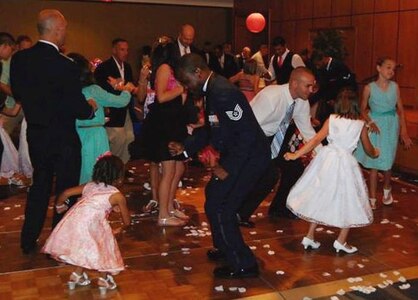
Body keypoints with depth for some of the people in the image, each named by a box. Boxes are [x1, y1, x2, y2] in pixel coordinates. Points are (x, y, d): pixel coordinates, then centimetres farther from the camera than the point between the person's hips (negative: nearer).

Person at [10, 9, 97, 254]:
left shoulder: (19, 59, -5)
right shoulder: (65, 66, -24)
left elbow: (17, 92, 9)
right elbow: (79, 109, -20)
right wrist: (91, 107, 2)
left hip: (35, 135, 6)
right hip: (63, 140, -6)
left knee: (39, 186, 23)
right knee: (66, 190, 11)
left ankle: (29, 241, 32)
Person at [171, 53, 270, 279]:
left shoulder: (223, 92, -25)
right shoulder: (212, 90, 7)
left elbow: (247, 133, -27)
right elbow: (211, 129, 17)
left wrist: (229, 169, -22)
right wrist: (185, 148, 11)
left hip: (248, 156, -10)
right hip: (235, 152, 10)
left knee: (218, 207, -6)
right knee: (213, 193, 23)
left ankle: (243, 265, 8)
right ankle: (226, 247, 40)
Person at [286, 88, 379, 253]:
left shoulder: (332, 119, 1)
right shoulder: (361, 124, 3)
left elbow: (316, 140, -8)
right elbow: (369, 149, 14)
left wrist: (296, 154, -7)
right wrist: (375, 153, 37)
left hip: (327, 159, 2)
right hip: (346, 163, -2)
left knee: (320, 197, 13)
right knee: (348, 201, 13)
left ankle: (310, 237, 16)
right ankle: (341, 241, 16)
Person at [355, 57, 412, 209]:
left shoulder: (395, 87, -1)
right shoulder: (369, 88, -6)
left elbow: (400, 110, 2)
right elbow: (363, 109, 2)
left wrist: (404, 131, -2)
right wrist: (370, 122, -15)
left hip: (391, 126, 2)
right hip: (375, 125, -1)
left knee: (387, 162, 10)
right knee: (374, 164, 2)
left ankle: (386, 189, 39)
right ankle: (372, 199, 10)